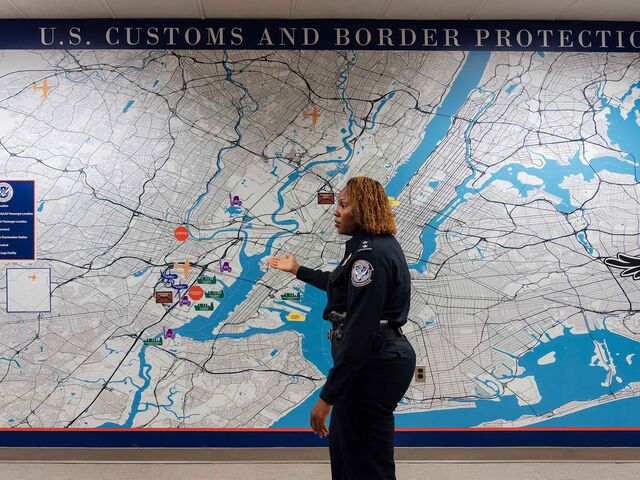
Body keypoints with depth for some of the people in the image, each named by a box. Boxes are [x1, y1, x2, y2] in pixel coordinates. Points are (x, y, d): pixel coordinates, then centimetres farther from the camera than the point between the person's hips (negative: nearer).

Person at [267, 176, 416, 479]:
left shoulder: (370, 254, -22)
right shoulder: (378, 245, 11)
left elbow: (360, 330, -27)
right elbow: (341, 284, 29)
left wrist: (327, 396, -25)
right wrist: (297, 270, 37)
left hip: (372, 367, -11)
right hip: (381, 358, 11)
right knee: (344, 447, 26)